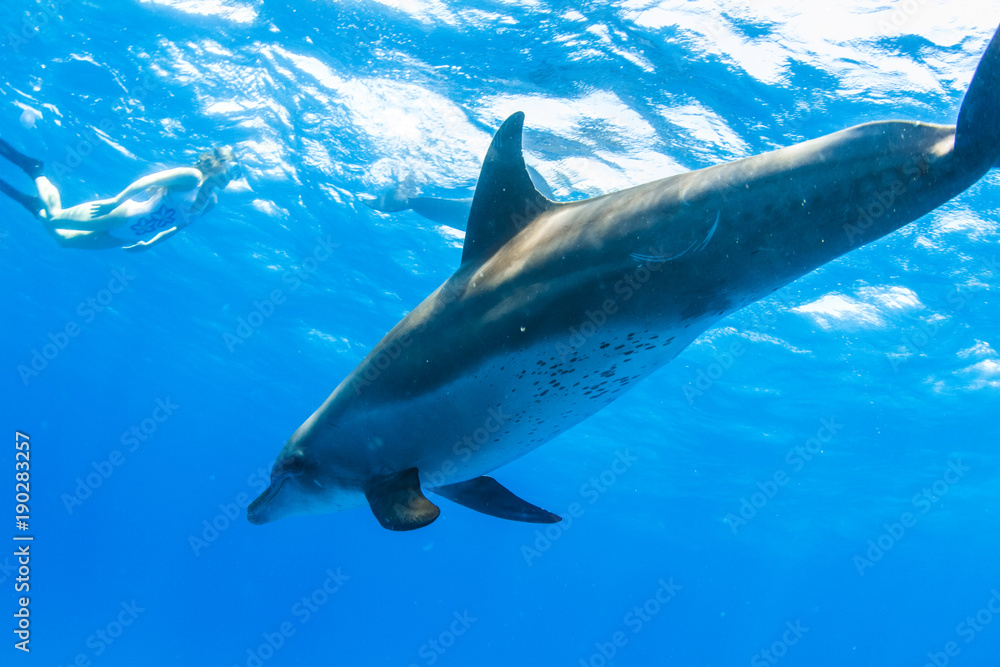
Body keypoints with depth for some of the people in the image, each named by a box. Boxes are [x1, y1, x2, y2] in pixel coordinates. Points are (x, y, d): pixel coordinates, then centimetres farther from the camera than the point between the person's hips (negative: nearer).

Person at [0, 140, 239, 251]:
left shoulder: (210, 202, 4)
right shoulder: (191, 176, -17)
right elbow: (147, 180, -20)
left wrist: (151, 243, 18)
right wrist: (115, 200, -25)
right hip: (120, 216, -6)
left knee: (62, 238, 16)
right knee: (54, 217, 0)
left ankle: (34, 205, 36)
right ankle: (34, 169, 22)